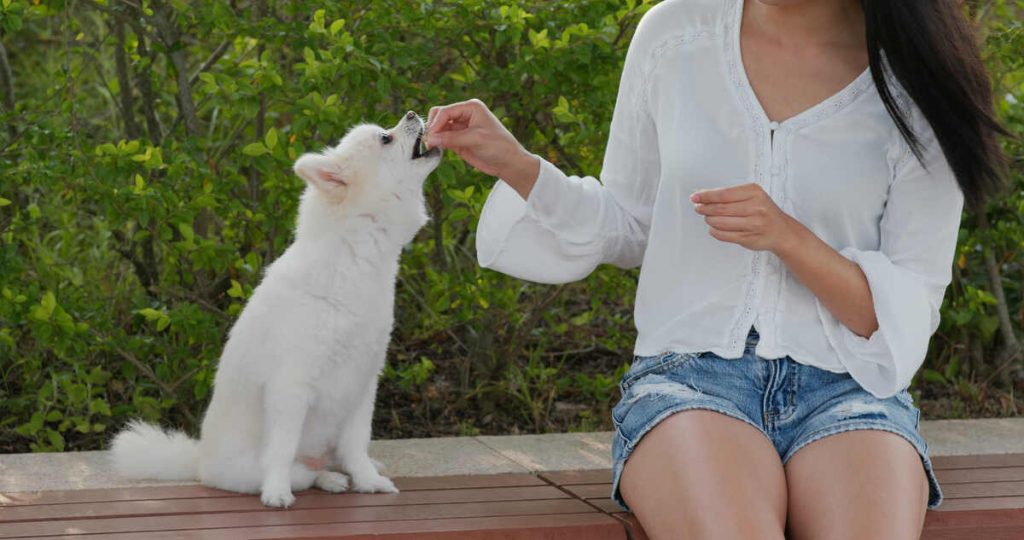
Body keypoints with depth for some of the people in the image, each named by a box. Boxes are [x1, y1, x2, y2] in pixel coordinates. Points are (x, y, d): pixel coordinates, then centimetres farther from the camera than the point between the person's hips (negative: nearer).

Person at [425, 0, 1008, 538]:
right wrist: (514, 164, 2)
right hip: (688, 372, 0)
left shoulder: (915, 79, 0)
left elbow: (910, 312, -1)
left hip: (846, 383, 0)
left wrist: (787, 237, -16)